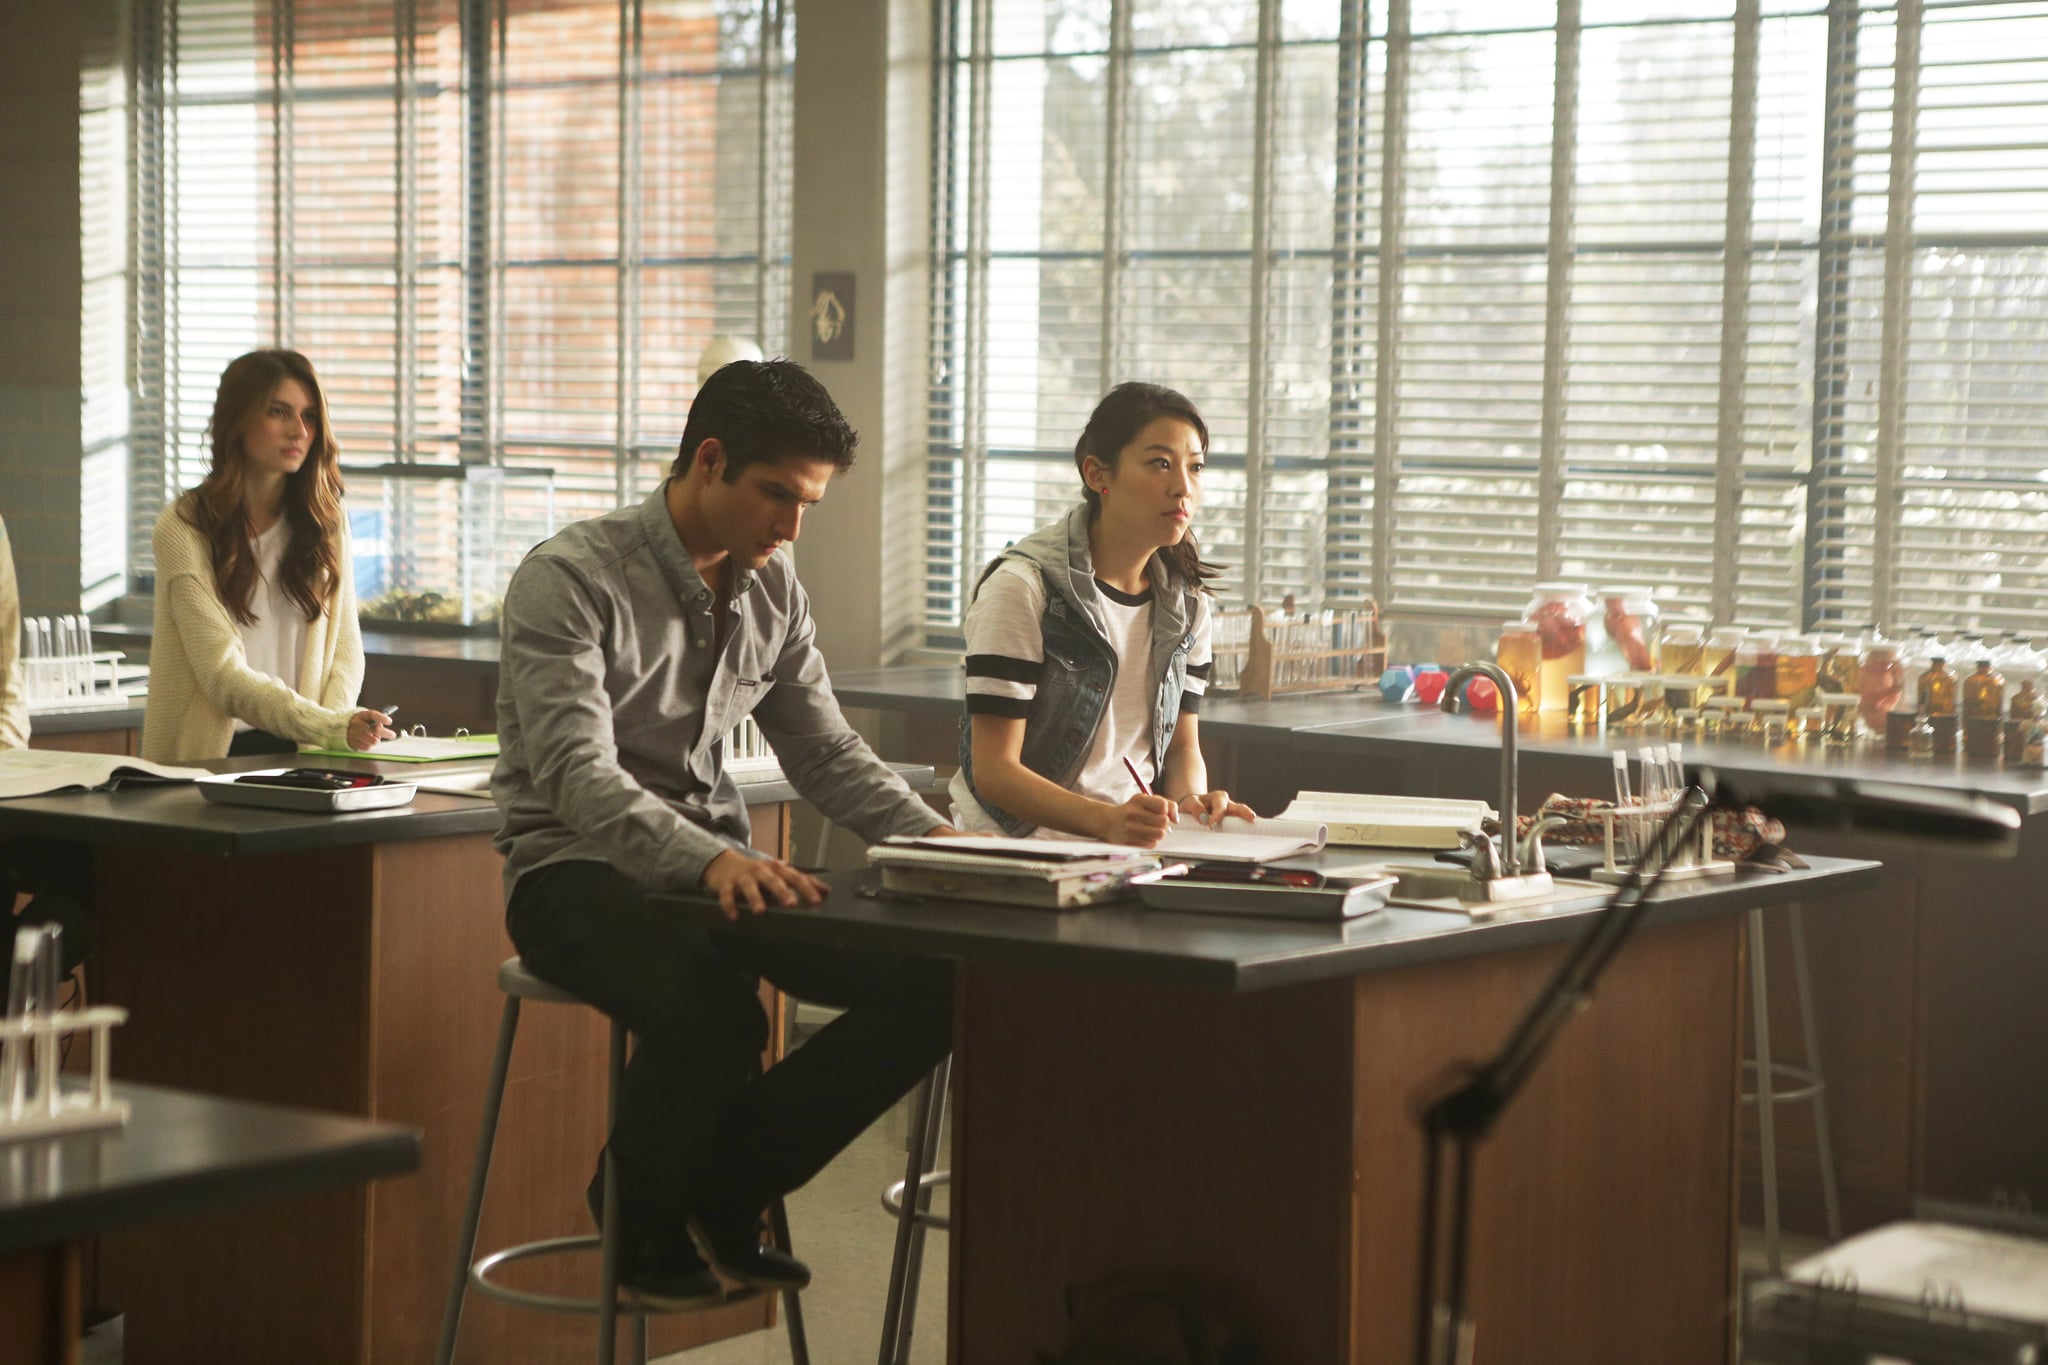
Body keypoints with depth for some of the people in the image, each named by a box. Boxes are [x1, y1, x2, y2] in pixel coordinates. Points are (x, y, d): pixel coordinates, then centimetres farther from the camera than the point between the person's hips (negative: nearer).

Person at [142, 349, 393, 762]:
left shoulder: (326, 521, 10)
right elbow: (223, 674, -13)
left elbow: (345, 649, 9)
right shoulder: (184, 530, -6)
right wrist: (331, 728, -26)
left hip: (299, 754, 4)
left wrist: (319, 744, -10)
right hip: (210, 756, -4)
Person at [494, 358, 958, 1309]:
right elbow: (578, 775, -25)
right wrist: (707, 859, -42)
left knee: (936, 983, -16)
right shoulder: (571, 579, -14)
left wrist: (933, 835, -8)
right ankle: (643, 1225, -5)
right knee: (711, 1014, -39)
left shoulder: (773, 595, 8)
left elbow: (827, 754, 12)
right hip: (577, 872, -7)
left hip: (722, 864, 7)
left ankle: (723, 1195, 0)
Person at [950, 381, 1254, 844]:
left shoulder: (1186, 601, 10)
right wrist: (1107, 821, -32)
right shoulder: (1022, 589, -11)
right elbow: (994, 771, -15)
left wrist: (1191, 800, -8)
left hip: (1136, 844, 7)